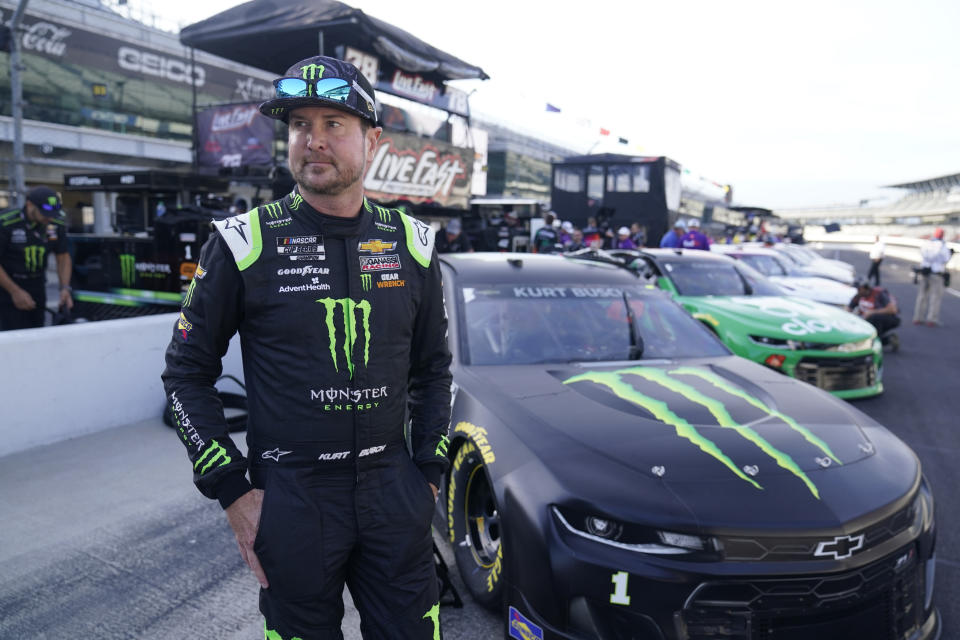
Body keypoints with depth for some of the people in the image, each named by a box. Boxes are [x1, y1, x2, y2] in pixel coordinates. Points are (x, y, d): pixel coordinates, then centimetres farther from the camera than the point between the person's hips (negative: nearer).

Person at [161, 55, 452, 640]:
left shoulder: (412, 243, 2)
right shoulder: (244, 243, -7)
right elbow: (188, 372, -1)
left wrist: (430, 472, 5)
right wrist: (231, 491, -6)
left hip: (393, 488, 3)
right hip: (290, 498, -2)